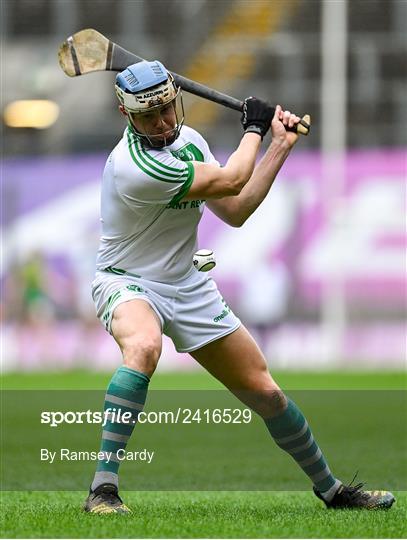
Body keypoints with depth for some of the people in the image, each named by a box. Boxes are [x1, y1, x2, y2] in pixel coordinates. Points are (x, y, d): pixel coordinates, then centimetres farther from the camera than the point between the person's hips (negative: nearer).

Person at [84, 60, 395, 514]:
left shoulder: (188, 139, -1)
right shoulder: (135, 166, -29)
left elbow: (234, 210, 6)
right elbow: (231, 181, -19)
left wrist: (280, 145, 3)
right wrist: (254, 128, -2)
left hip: (187, 287, 7)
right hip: (127, 284, -7)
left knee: (264, 391, 8)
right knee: (144, 346, -41)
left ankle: (330, 489, 27)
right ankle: (103, 488, -39)